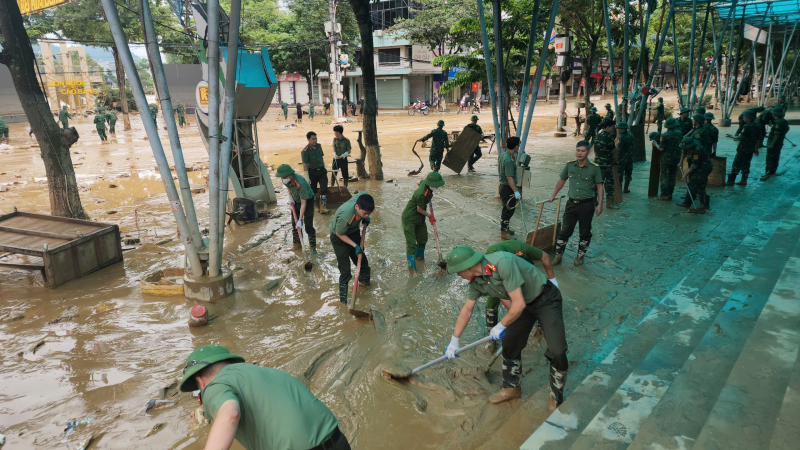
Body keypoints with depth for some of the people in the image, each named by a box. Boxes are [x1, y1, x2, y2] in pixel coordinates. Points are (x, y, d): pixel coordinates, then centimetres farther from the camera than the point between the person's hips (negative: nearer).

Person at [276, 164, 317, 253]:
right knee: (294, 223, 10)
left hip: (307, 200, -7)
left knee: (308, 225, -10)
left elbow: (303, 203, -37)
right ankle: (296, 243, 25)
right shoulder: (286, 179, -20)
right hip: (296, 200, 7)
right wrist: (290, 196, -4)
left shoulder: (301, 183, -41)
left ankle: (313, 247, 1)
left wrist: (300, 220, -38)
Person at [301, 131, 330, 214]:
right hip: (312, 172, -4)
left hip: (321, 171, 4)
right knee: (313, 191, 9)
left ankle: (323, 208, -4)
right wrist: (307, 177, -20)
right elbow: (305, 164, -17)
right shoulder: (305, 150, -15)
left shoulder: (319, 146, 2)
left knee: (324, 190, -5)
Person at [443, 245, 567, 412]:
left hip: (546, 299, -7)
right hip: (525, 303, 8)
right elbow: (466, 310, 4)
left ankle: (556, 398, 11)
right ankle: (511, 387, 30)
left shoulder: (502, 263, -36)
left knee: (557, 352, -12)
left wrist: (500, 326, -17)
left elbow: (519, 304, -32)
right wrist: (454, 341, 8)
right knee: (510, 344, 8)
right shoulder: (476, 282, -9)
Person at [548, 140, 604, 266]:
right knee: (565, 231, 2)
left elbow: (599, 187, -3)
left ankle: (580, 256, 27)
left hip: (587, 205, -2)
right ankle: (558, 256, 12)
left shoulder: (594, 168, -7)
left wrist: (599, 205, -7)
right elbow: (561, 180, 13)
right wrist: (553, 196, 16)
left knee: (585, 232, 11)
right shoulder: (569, 165, 0)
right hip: (571, 203, 2)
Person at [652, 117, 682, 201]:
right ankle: (669, 194, 18)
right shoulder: (679, 133, 1)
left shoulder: (664, 135, -16)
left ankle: (664, 195, -2)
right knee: (672, 176, 12)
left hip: (666, 159, -5)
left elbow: (661, 148, -16)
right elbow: (681, 145, 12)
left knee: (665, 177, -2)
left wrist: (655, 144, 1)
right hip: (676, 158, 5)